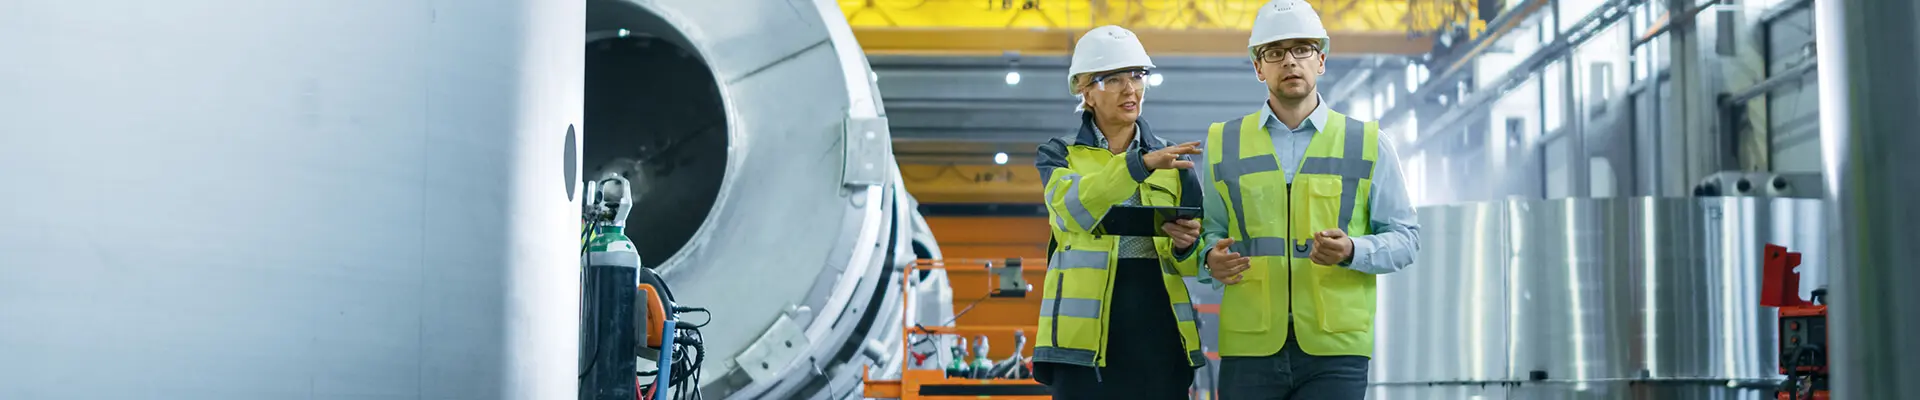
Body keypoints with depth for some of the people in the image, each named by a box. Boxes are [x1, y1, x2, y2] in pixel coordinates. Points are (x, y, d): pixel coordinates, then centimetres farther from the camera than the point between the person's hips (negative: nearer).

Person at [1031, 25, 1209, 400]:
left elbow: (1192, 261, 12)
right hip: (1087, 329, -2)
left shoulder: (1172, 160, 15)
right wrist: (1140, 165, -27)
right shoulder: (1059, 154, 9)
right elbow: (1073, 207, -15)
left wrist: (1185, 244, -12)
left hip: (1159, 328, 2)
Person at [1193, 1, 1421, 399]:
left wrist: (1352, 251, -12)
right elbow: (1209, 230, 16)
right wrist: (1212, 259, -7)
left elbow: (1405, 236, 7)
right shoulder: (1223, 143, 10)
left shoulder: (1367, 143, 7)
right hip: (1249, 348, 1)